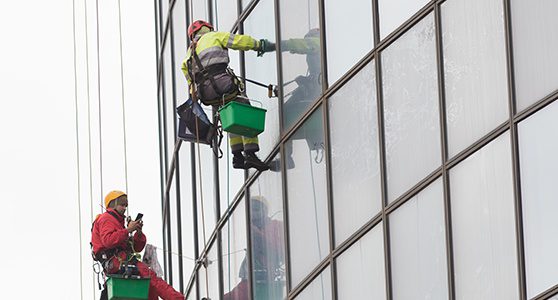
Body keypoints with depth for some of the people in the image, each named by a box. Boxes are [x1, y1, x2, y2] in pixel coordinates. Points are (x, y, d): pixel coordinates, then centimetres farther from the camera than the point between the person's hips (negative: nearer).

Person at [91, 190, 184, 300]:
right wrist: (127, 230, -14)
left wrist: (139, 233, 5)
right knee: (149, 274, -23)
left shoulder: (118, 222, 33)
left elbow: (137, 248, 24)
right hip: (115, 261, -10)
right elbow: (107, 240, -18)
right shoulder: (106, 219, 4)